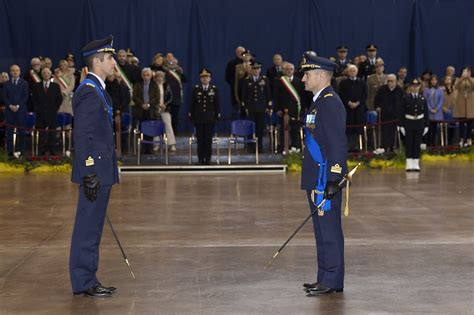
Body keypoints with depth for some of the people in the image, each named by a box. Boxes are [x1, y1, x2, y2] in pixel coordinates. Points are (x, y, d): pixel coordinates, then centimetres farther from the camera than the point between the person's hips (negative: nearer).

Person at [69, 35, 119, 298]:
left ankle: (87, 280, 20)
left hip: (102, 171, 10)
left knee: (92, 227, 13)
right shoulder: (89, 93, -16)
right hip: (95, 171, -10)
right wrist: (89, 174, -22)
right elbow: (82, 137, -20)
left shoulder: (97, 90, 16)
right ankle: (83, 283, 2)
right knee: (88, 228, -4)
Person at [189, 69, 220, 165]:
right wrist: (191, 116, 1)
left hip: (210, 119, 0)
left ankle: (208, 159, 7)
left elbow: (217, 104, 6)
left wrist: (217, 116, 1)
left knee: (209, 139, 1)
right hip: (198, 119, 0)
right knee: (200, 139, 1)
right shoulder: (196, 89, 4)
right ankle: (201, 159, 6)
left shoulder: (214, 89, 5)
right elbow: (192, 104, 5)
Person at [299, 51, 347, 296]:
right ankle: (325, 278, 21)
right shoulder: (319, 102, 16)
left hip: (325, 178, -10)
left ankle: (332, 281, 0)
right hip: (316, 179, 10)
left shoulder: (331, 103, -15)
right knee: (322, 229, 14)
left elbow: (338, 144, -21)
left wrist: (333, 180, -24)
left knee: (329, 229, -5)